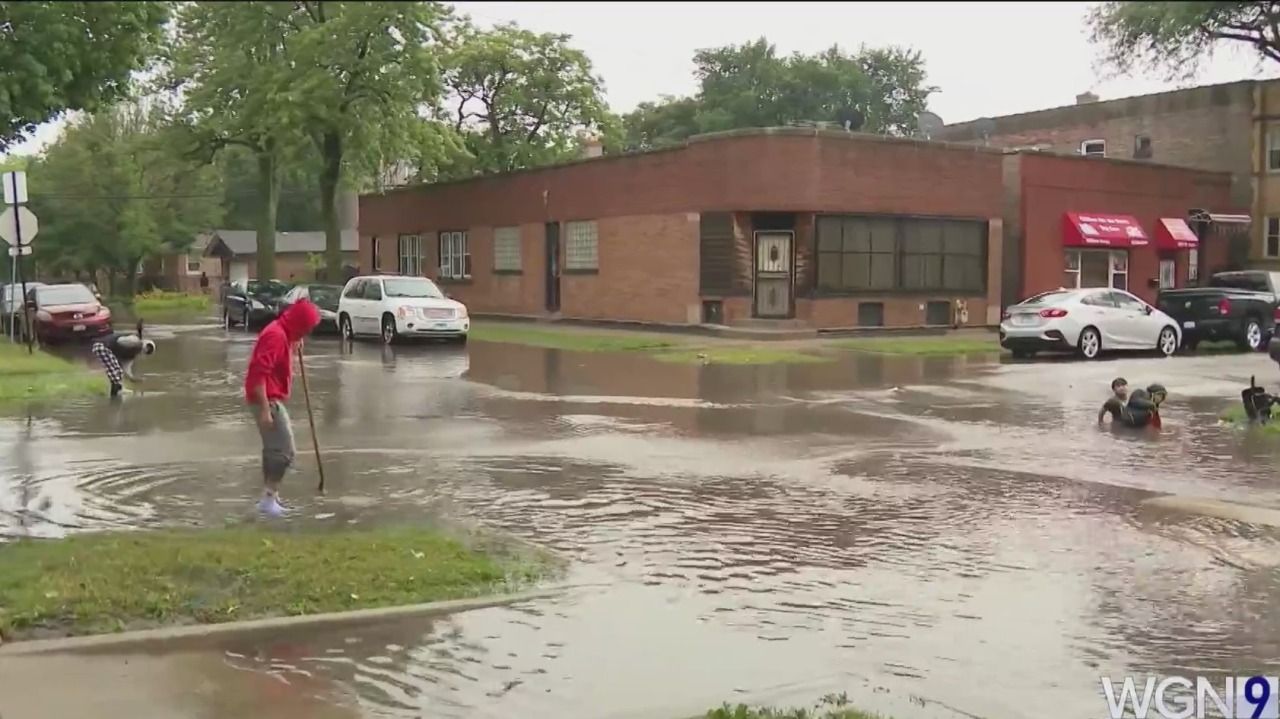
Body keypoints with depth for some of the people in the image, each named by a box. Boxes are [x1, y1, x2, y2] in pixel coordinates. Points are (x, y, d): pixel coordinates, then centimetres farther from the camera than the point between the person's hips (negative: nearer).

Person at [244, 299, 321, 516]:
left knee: (274, 449, 16)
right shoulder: (276, 336, -19)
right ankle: (270, 498, -6)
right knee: (284, 451, -9)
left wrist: (293, 347, 7)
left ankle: (269, 496, 23)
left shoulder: (282, 334, 13)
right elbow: (259, 373, -25)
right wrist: (265, 409, -27)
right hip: (268, 400, -11)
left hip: (272, 399, 11)